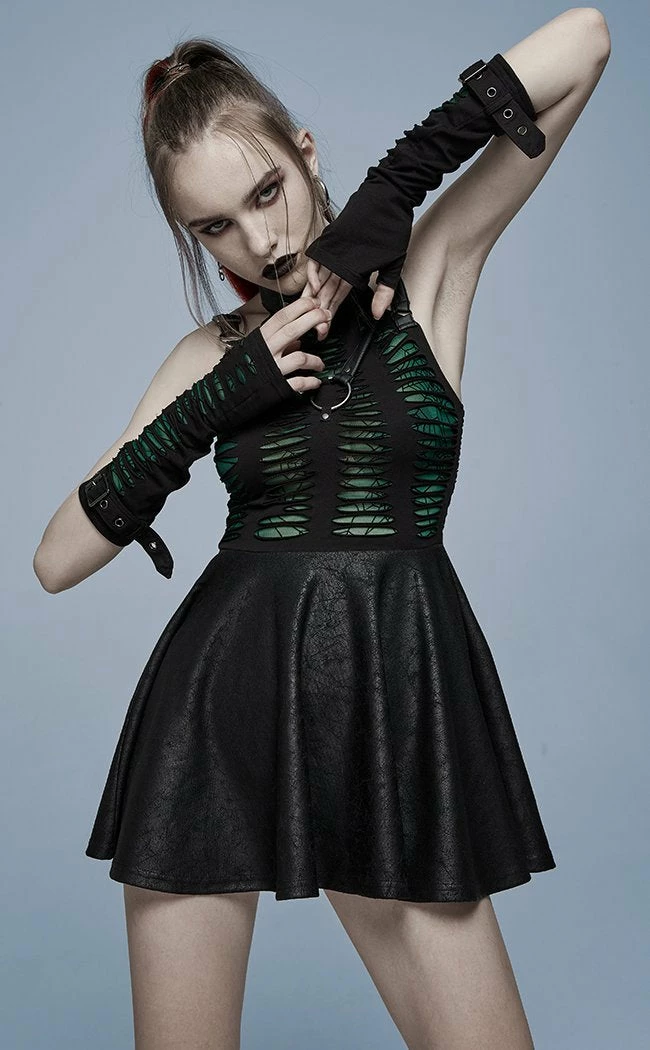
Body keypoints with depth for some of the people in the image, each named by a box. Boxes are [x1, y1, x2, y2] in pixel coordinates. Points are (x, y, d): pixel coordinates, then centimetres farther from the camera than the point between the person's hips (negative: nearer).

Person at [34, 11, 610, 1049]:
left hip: (397, 703, -1)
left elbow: (584, 38, -5)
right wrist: (221, 400, -8)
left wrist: (391, 191, -12)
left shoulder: (428, 272, 2)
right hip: (218, 705, 2)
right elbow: (58, 560, 0)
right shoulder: (213, 353, 7)